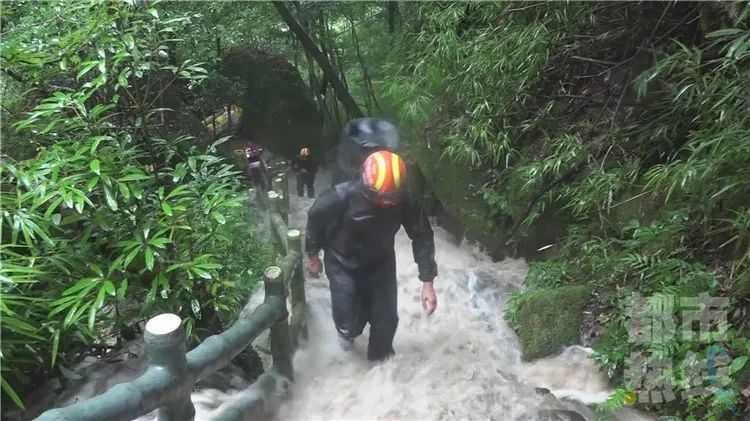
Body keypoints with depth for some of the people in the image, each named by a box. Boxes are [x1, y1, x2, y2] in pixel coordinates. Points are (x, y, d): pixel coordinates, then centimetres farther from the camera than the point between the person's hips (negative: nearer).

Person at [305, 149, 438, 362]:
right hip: (343, 265, -2)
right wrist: (312, 256, 0)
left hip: (380, 263, 3)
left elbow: (422, 236, -14)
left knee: (386, 319, 9)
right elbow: (315, 218, -14)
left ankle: (381, 360, 40)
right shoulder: (341, 197, -34)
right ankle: (348, 330, 38)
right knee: (349, 322, -3)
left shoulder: (404, 201, -27)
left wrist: (427, 282, -17)